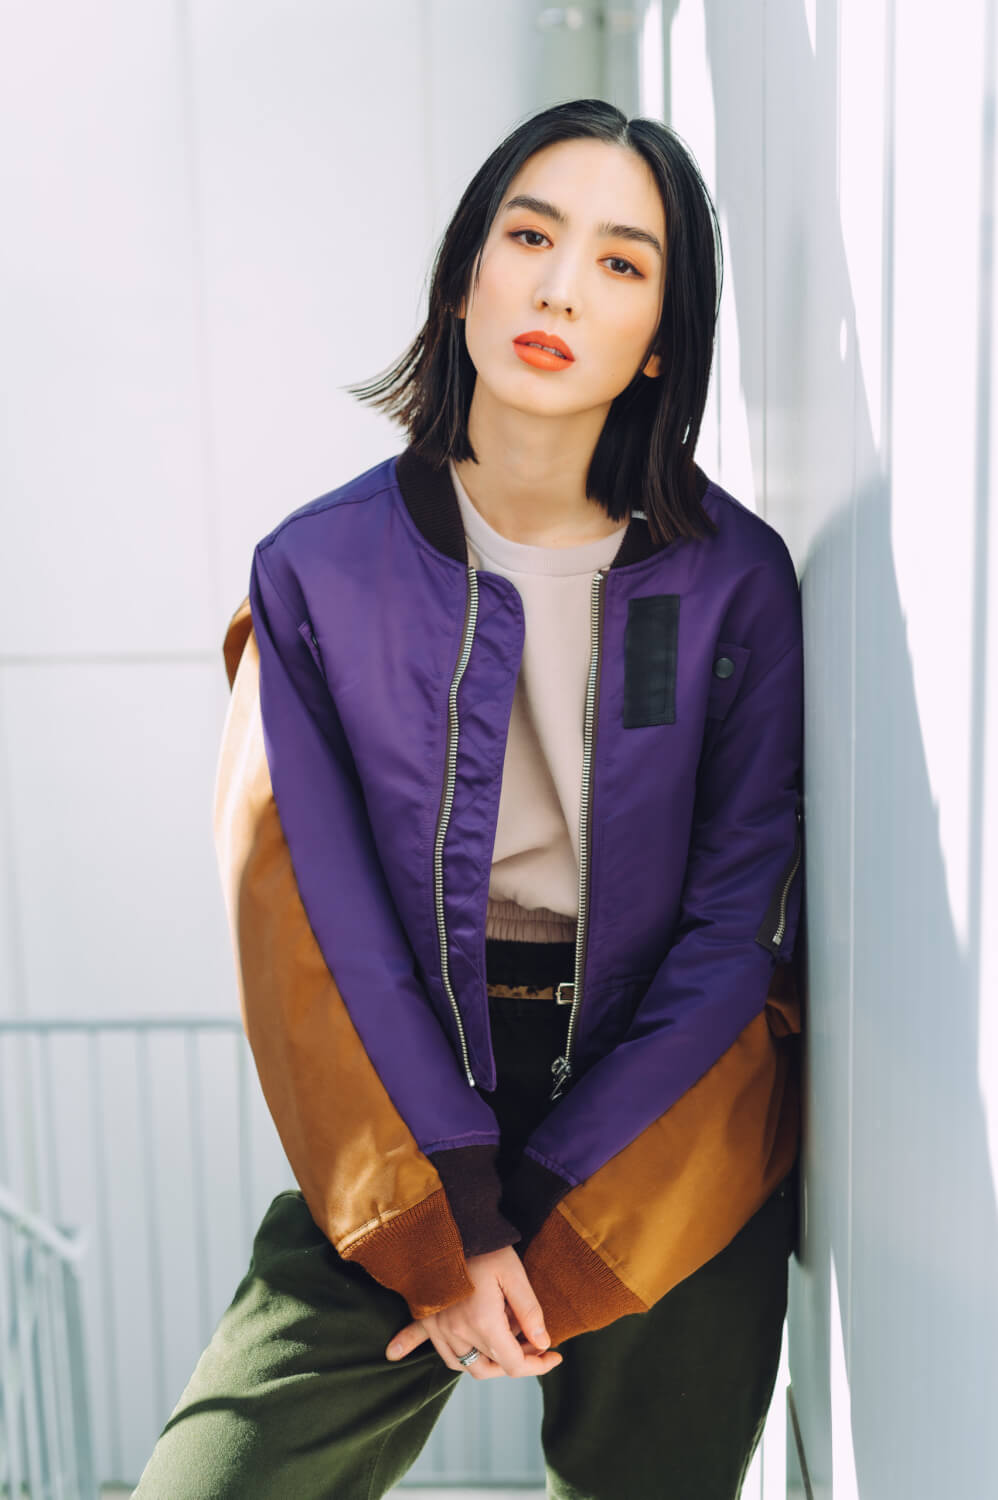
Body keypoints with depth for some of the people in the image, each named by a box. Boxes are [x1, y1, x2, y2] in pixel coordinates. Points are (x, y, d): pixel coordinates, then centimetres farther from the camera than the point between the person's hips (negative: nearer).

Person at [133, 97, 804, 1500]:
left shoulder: (736, 581, -7)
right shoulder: (319, 569, -6)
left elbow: (738, 926, -8)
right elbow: (310, 927, -8)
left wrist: (548, 1227, -11)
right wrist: (440, 1229, -11)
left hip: (666, 1151, 1)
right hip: (402, 1133, 0)